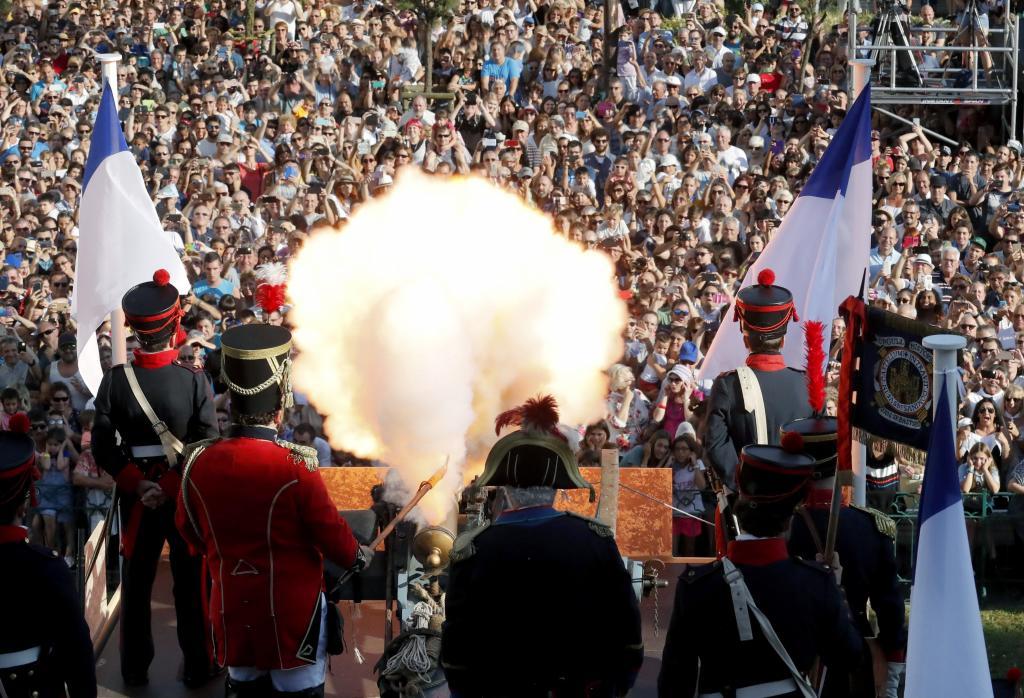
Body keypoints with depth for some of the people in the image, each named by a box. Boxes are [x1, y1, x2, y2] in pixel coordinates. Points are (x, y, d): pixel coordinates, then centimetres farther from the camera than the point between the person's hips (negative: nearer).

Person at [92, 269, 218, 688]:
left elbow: (103, 447, -12)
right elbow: (209, 446, -18)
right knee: (190, 583, 12)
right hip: (187, 495, -2)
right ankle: (197, 667, 21)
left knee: (136, 581, 16)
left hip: (135, 496, 2)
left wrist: (138, 485, -11)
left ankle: (135, 669, 26)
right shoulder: (193, 379, -17)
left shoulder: (115, 380, -12)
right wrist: (173, 486, -12)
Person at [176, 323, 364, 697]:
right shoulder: (296, 466, -21)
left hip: (232, 609, 4)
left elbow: (191, 533, 8)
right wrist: (357, 555, 11)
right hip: (293, 612, -4)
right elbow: (331, 532, -11)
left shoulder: (199, 461, -7)